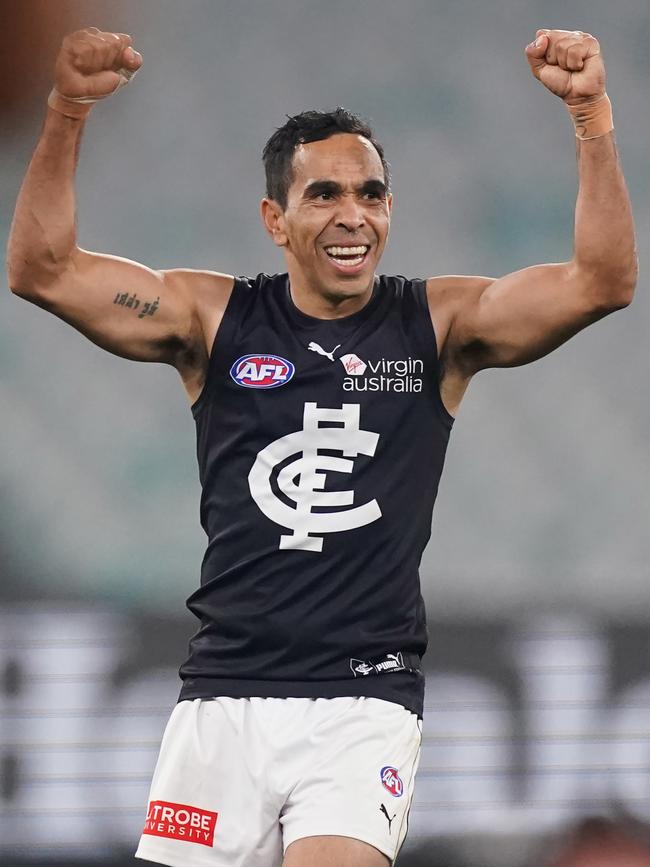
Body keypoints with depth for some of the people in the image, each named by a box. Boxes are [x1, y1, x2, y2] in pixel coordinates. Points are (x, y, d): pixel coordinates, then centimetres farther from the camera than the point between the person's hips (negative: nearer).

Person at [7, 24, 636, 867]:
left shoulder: (437, 325, 5)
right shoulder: (217, 319, 6)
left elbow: (603, 281, -6)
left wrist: (591, 115, -17)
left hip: (364, 703, -1)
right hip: (224, 695, 2)